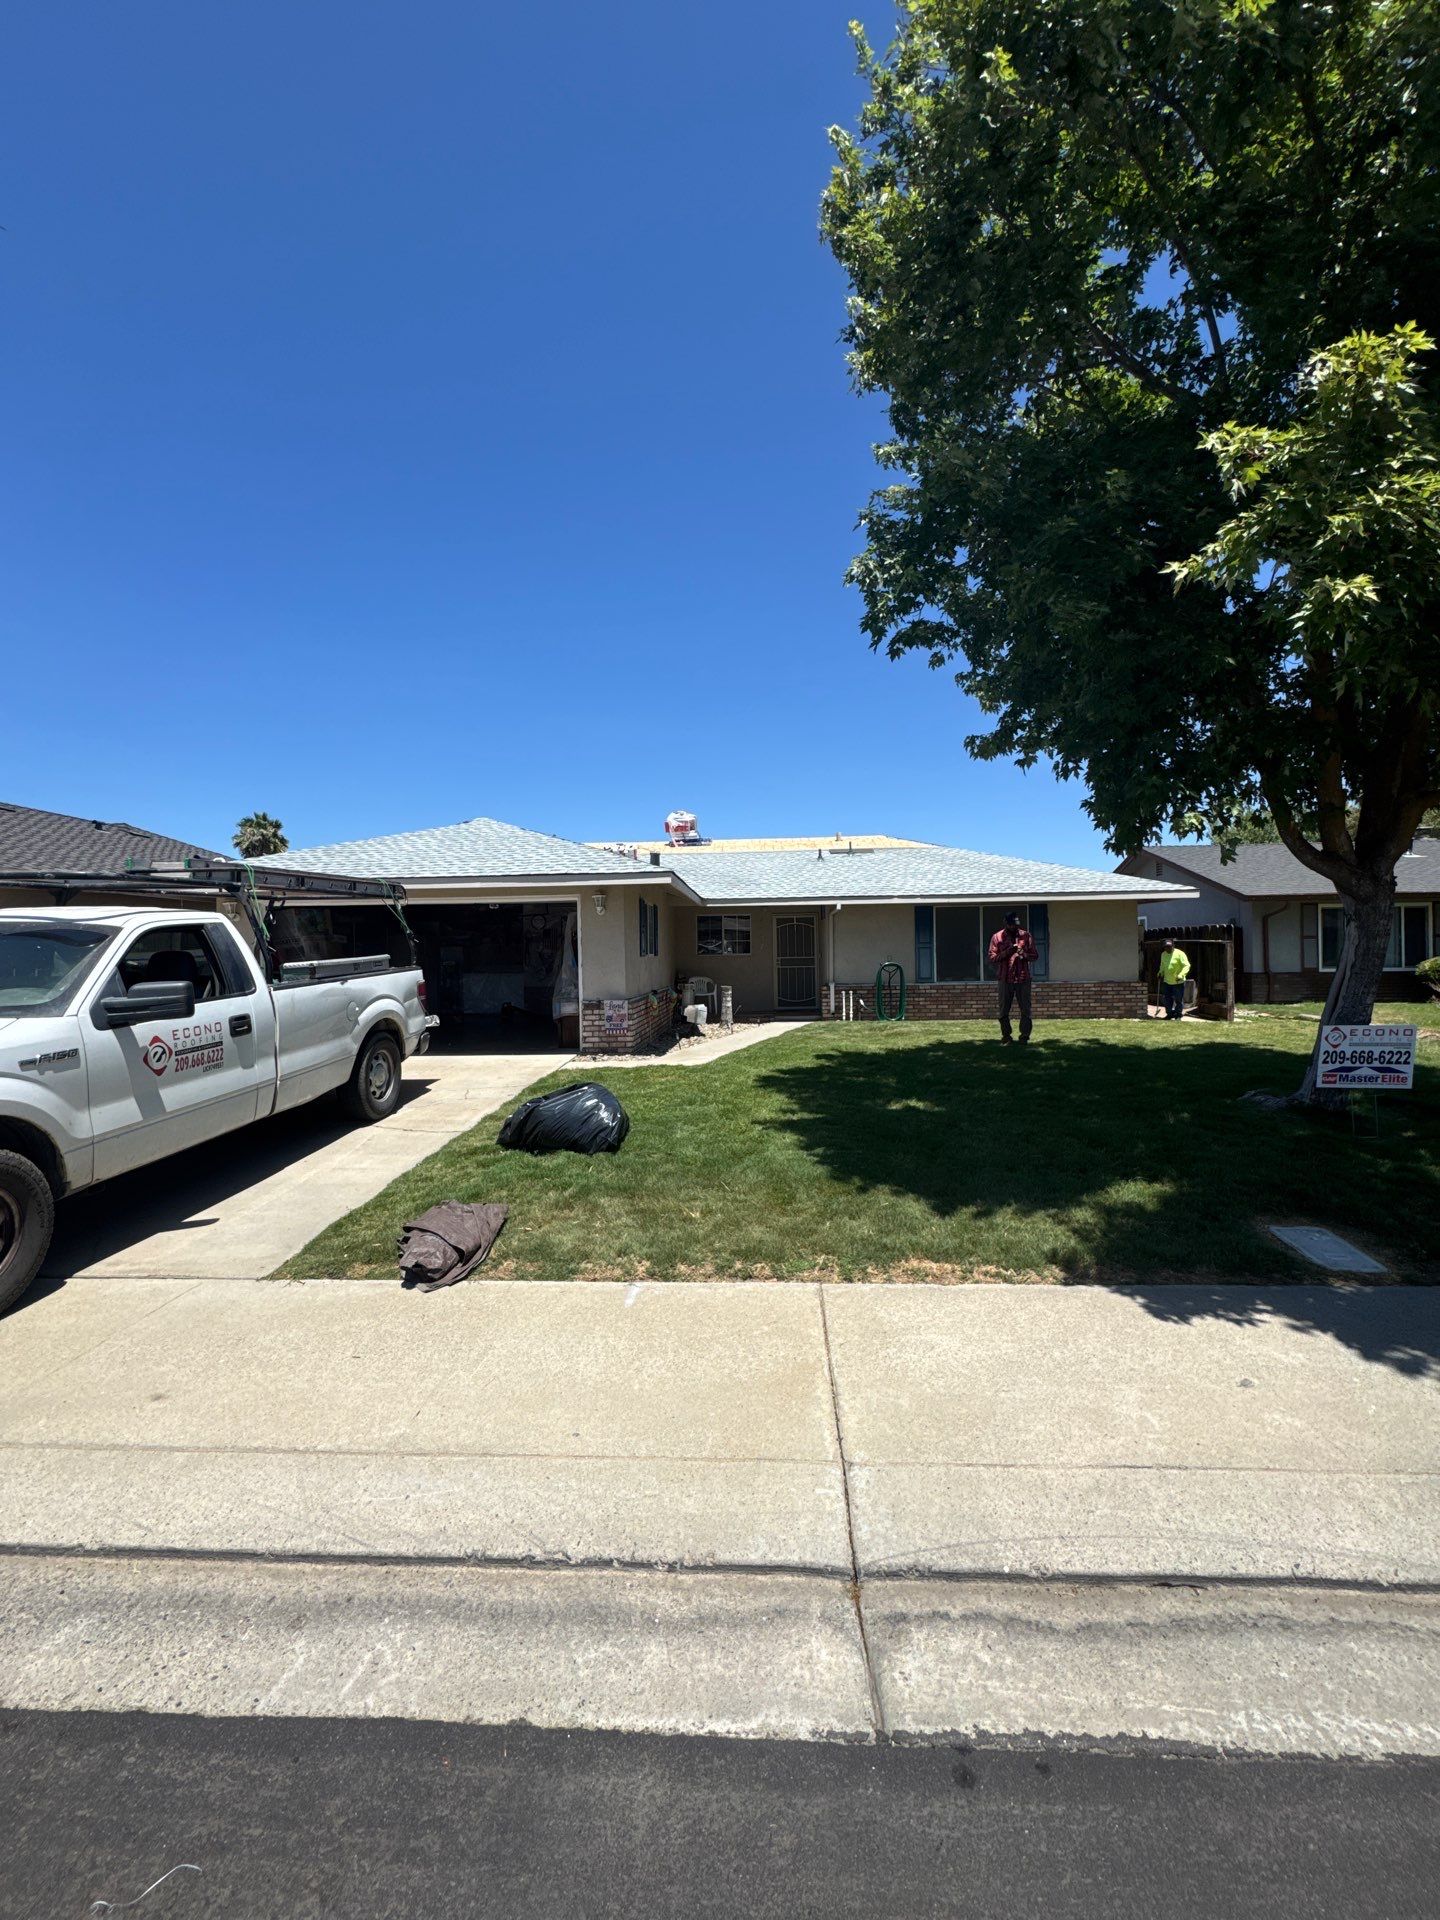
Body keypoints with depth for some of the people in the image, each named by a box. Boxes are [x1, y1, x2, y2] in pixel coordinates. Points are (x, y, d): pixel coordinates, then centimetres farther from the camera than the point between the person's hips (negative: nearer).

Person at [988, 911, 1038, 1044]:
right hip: (1005, 979, 0)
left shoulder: (1026, 935, 6)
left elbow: (1035, 955, 7)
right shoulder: (997, 937, 3)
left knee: (1025, 1010, 1)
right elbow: (992, 958, -2)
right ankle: (1006, 1037, 11)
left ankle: (1024, 1037, 10)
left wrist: (1024, 954, -14)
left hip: (1023, 978, 1)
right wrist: (1006, 953, -17)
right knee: (1004, 1011, 2)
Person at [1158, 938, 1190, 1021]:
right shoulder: (1163, 954, 8)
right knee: (1167, 998, 9)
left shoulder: (1179, 954, -13)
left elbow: (1187, 965, -19)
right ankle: (1170, 1013, 23)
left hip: (1178, 982, -6)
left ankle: (1179, 1015, 17)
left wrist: (1181, 975, -31)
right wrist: (1161, 973, 12)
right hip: (1167, 981, 6)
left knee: (1178, 999, 3)